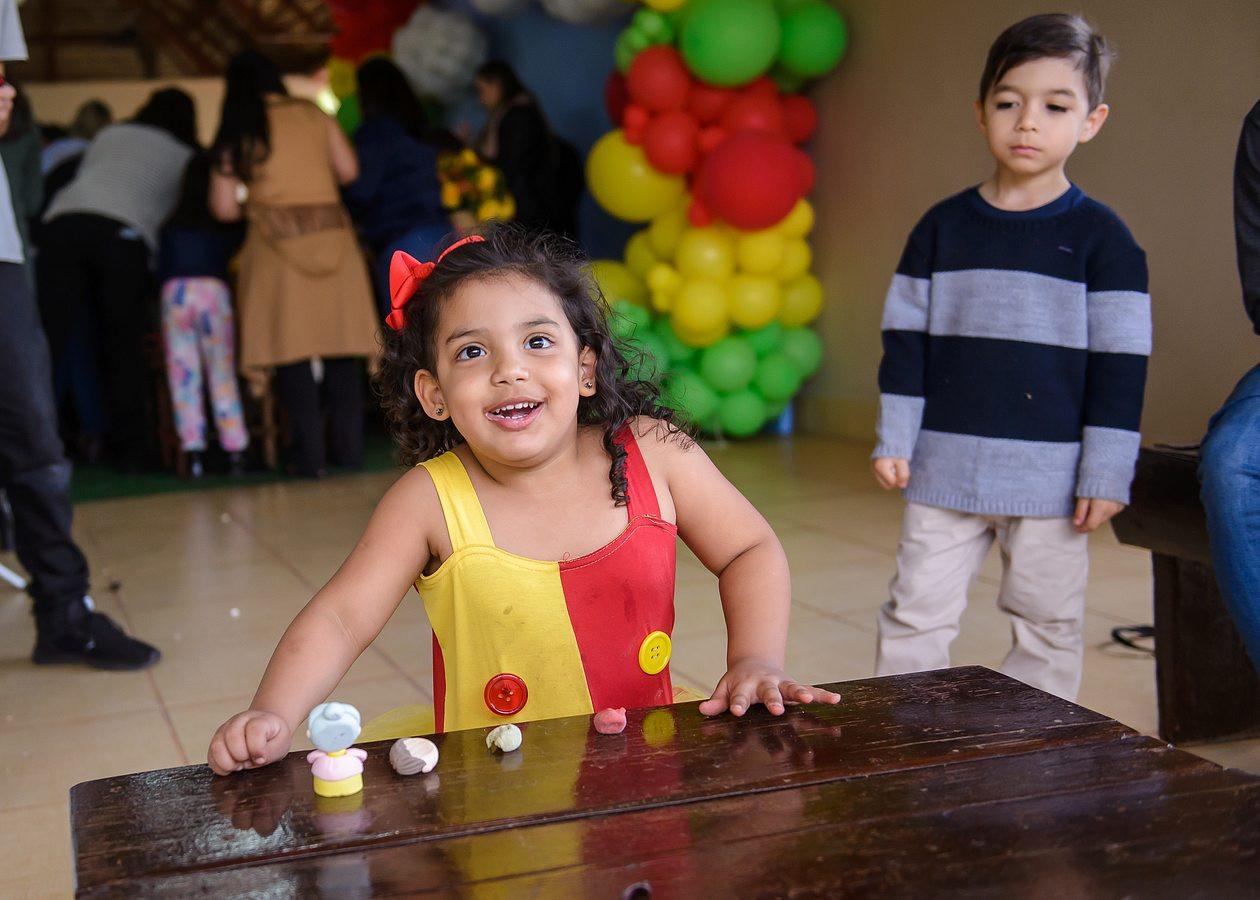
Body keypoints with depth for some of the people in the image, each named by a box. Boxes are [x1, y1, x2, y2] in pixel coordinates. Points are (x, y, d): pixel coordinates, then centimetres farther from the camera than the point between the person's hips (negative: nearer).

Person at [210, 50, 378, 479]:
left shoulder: (239, 133, 3)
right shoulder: (314, 115, 9)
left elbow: (223, 207, -1)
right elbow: (348, 170, 11)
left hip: (279, 243, -2)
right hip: (333, 234, 2)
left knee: (292, 349, 1)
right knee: (340, 342, 7)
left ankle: (309, 454, 1)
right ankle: (348, 447, 10)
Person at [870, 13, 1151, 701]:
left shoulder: (1101, 238, -3)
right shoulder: (941, 228, 4)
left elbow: (1120, 363, -4)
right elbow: (905, 339, 7)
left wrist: (1106, 472, -7)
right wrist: (894, 440, 2)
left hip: (1051, 478, -1)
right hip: (944, 470, 2)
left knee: (1047, 628, 10)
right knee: (915, 614, 5)